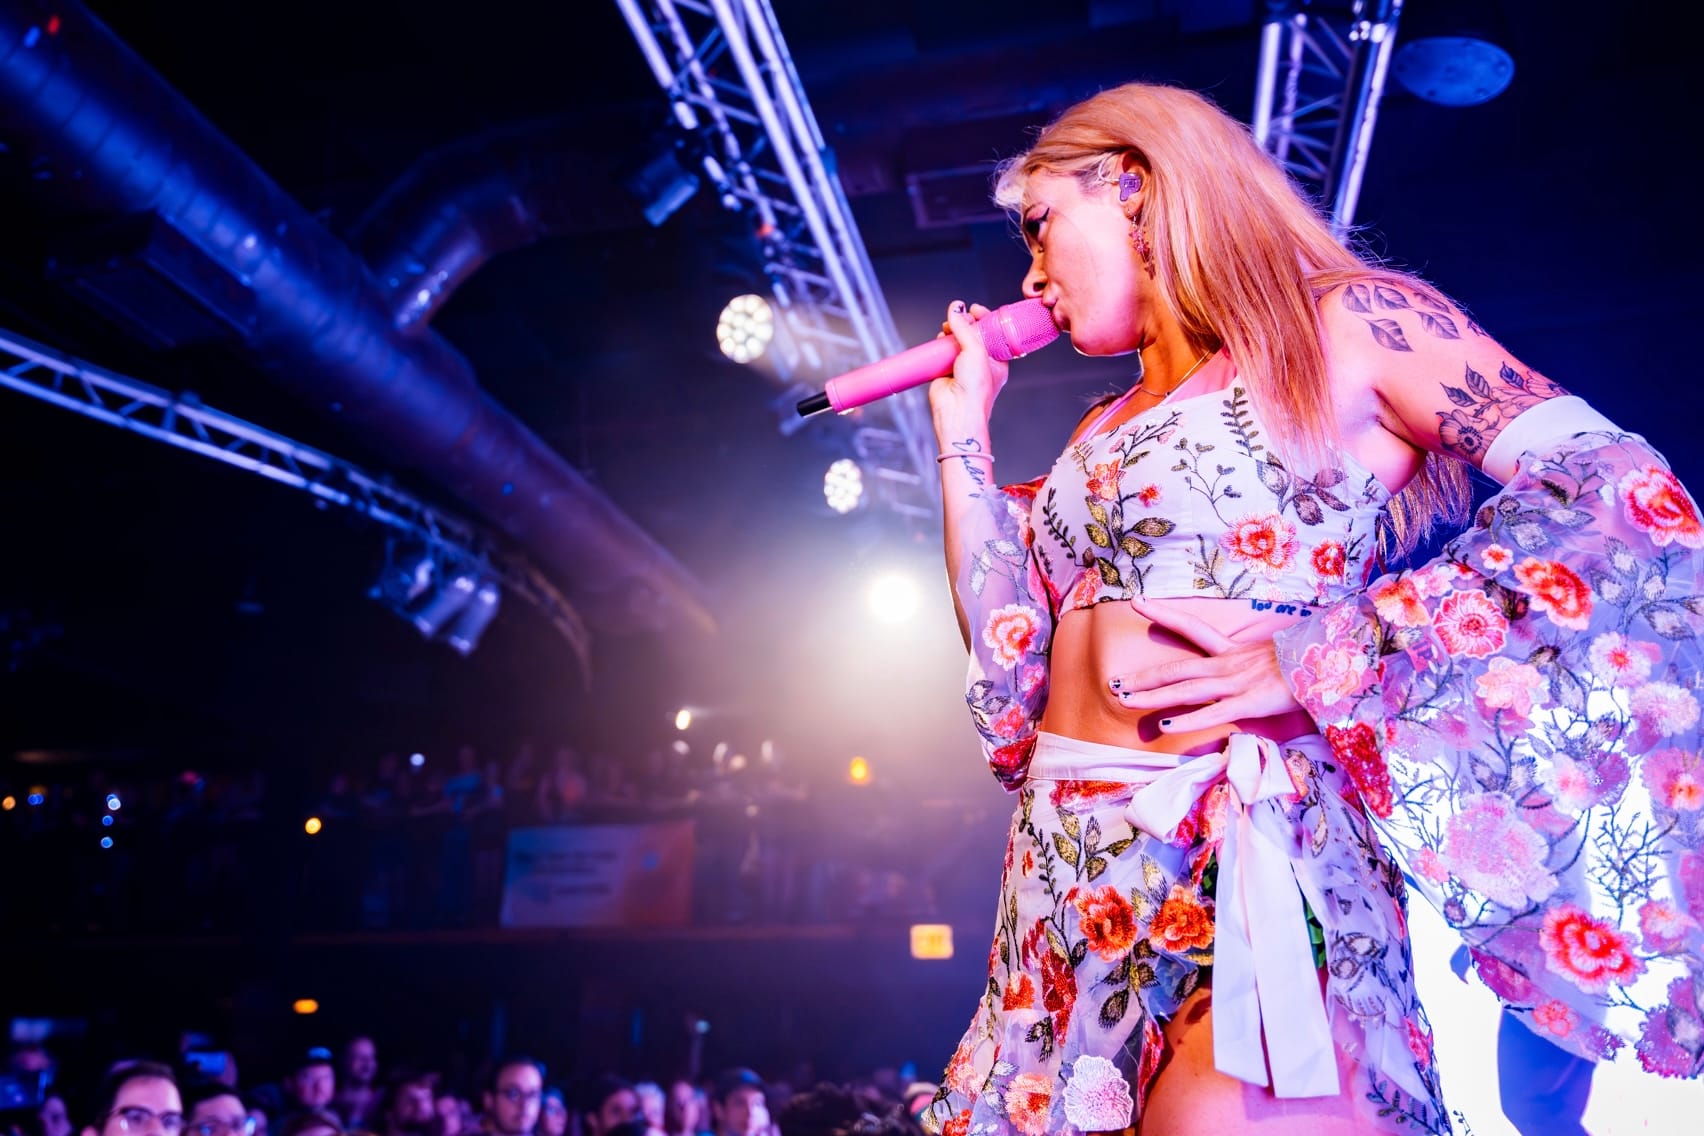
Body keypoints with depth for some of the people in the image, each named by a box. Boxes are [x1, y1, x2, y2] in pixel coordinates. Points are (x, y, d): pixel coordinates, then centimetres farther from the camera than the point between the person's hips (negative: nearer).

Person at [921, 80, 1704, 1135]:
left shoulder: (1344, 323, -1)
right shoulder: (1104, 432, 17)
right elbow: (1015, 674, 10)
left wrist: (1318, 656, -18)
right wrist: (964, 433, 12)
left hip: (1238, 865, -6)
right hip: (1066, 878, 7)